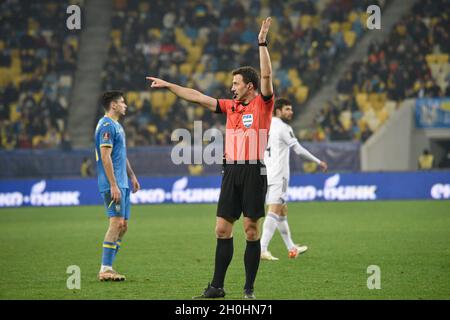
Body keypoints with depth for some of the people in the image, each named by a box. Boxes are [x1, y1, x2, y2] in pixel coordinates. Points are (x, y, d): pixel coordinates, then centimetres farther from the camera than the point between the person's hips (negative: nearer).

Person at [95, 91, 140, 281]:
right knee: (117, 223, -14)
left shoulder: (116, 126, 19)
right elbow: (105, 157, -19)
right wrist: (113, 185, -23)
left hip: (122, 184, 10)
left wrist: (132, 176, 26)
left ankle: (108, 267, 12)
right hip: (113, 184, -10)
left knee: (123, 226, 9)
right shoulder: (107, 126, -13)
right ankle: (105, 270, -13)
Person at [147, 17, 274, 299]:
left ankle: (249, 288, 5)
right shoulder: (231, 106, 15)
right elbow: (198, 97, 18)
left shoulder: (262, 104, -1)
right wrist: (168, 85, 19)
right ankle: (217, 286, 8)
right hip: (231, 171, 6)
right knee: (222, 229, 4)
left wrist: (263, 43, -21)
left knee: (251, 231, -2)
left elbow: (267, 77, -15)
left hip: (253, 172, -6)